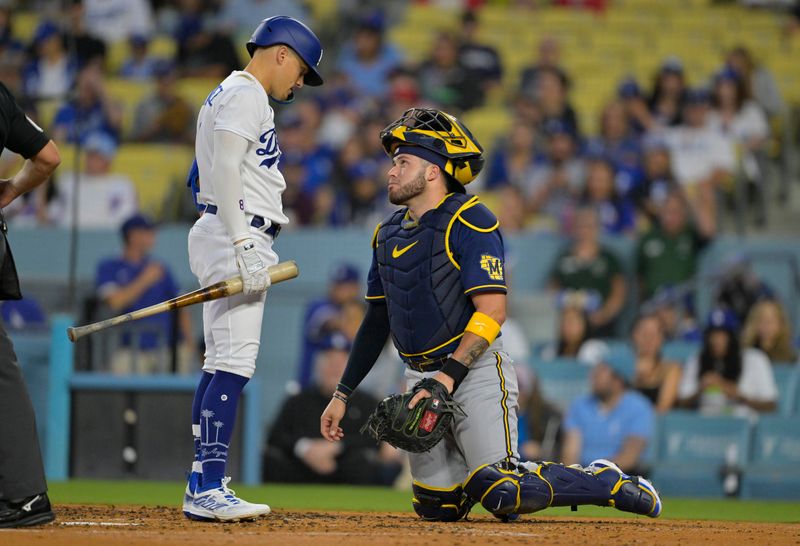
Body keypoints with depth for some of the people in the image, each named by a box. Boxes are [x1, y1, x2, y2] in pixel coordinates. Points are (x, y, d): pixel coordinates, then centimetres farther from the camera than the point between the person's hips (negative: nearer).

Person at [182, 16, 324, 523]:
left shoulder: (225, 96, 23)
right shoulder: (246, 96, -9)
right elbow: (225, 171, -20)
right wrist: (244, 246, -25)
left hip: (223, 234, 11)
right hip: (238, 231, -11)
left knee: (222, 364, 10)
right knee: (235, 362, -15)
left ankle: (203, 487, 12)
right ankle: (208, 490, -21)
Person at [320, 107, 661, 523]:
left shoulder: (469, 222, -11)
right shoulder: (389, 233, 13)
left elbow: (492, 310, -19)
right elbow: (378, 319, 19)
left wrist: (449, 375, -27)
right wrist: (342, 394, 15)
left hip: (475, 374, -7)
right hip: (420, 377, 8)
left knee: (501, 497, -20)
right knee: (437, 507, 3)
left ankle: (609, 485, 3)